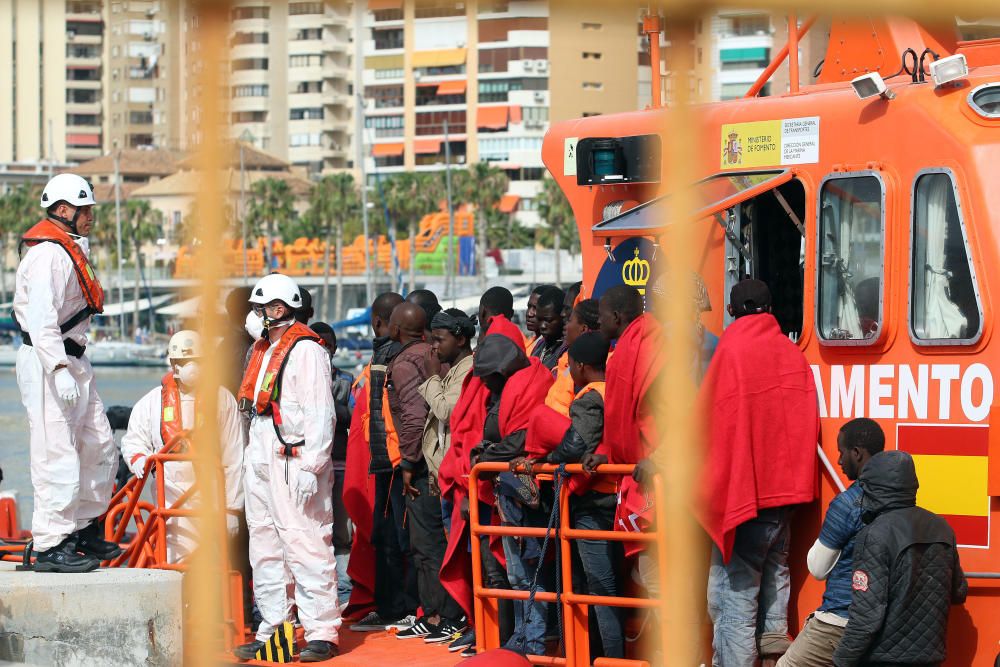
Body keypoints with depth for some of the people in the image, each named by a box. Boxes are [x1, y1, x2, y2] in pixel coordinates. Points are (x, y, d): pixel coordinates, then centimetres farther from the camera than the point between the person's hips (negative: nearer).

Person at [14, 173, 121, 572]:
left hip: (72, 361, 11)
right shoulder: (48, 255, -16)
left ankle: (84, 531, 27)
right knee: (58, 456, -10)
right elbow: (41, 318, -26)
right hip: (47, 364, -11)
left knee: (99, 448, 16)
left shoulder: (70, 251, 18)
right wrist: (59, 369, -33)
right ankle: (50, 547, -6)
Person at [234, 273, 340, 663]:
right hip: (261, 460, 10)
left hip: (293, 461, -10)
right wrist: (251, 460, 21)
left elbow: (320, 414, -15)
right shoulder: (263, 350, 20)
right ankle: (273, 631, 16)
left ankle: (322, 633, -9)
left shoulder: (307, 350, -10)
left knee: (304, 544, -11)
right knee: (264, 549, 11)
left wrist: (310, 467, -21)